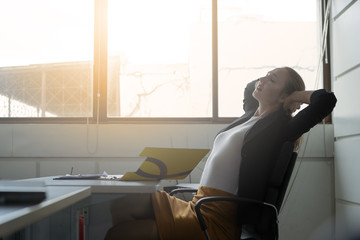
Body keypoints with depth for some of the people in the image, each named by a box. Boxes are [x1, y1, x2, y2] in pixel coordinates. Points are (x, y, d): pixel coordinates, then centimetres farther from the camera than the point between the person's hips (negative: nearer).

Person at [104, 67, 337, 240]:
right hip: (198, 205, 9)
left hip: (219, 219, -9)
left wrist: (297, 95, -1)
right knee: (121, 207, -3)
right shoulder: (251, 116, 19)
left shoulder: (279, 126, -6)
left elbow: (327, 100, -18)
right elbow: (251, 87, 40)